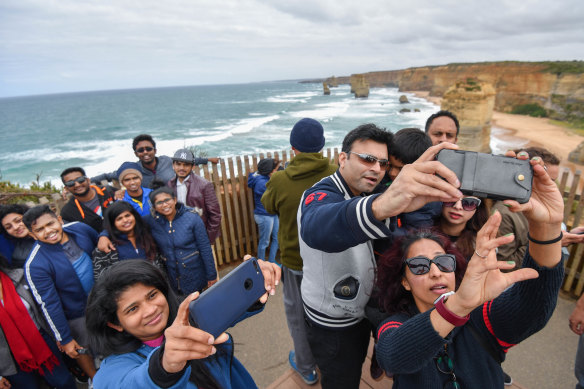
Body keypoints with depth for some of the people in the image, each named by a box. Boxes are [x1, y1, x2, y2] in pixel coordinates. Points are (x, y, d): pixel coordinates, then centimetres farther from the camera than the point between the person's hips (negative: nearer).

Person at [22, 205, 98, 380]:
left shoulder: (79, 228, -16)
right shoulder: (35, 265, -28)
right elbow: (49, 305, -20)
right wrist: (64, 339, -13)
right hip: (77, 315, -4)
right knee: (84, 350, 19)